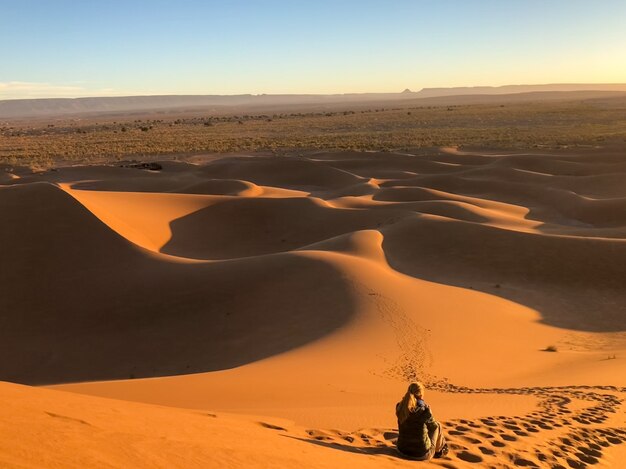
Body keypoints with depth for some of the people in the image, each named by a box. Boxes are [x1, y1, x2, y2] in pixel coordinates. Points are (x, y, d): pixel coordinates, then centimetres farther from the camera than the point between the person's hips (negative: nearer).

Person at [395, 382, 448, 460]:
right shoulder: (424, 409, -20)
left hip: (402, 450, 5)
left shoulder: (400, 407, -6)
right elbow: (433, 425, -1)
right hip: (422, 454, -5)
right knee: (438, 426, 19)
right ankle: (439, 450, 41)